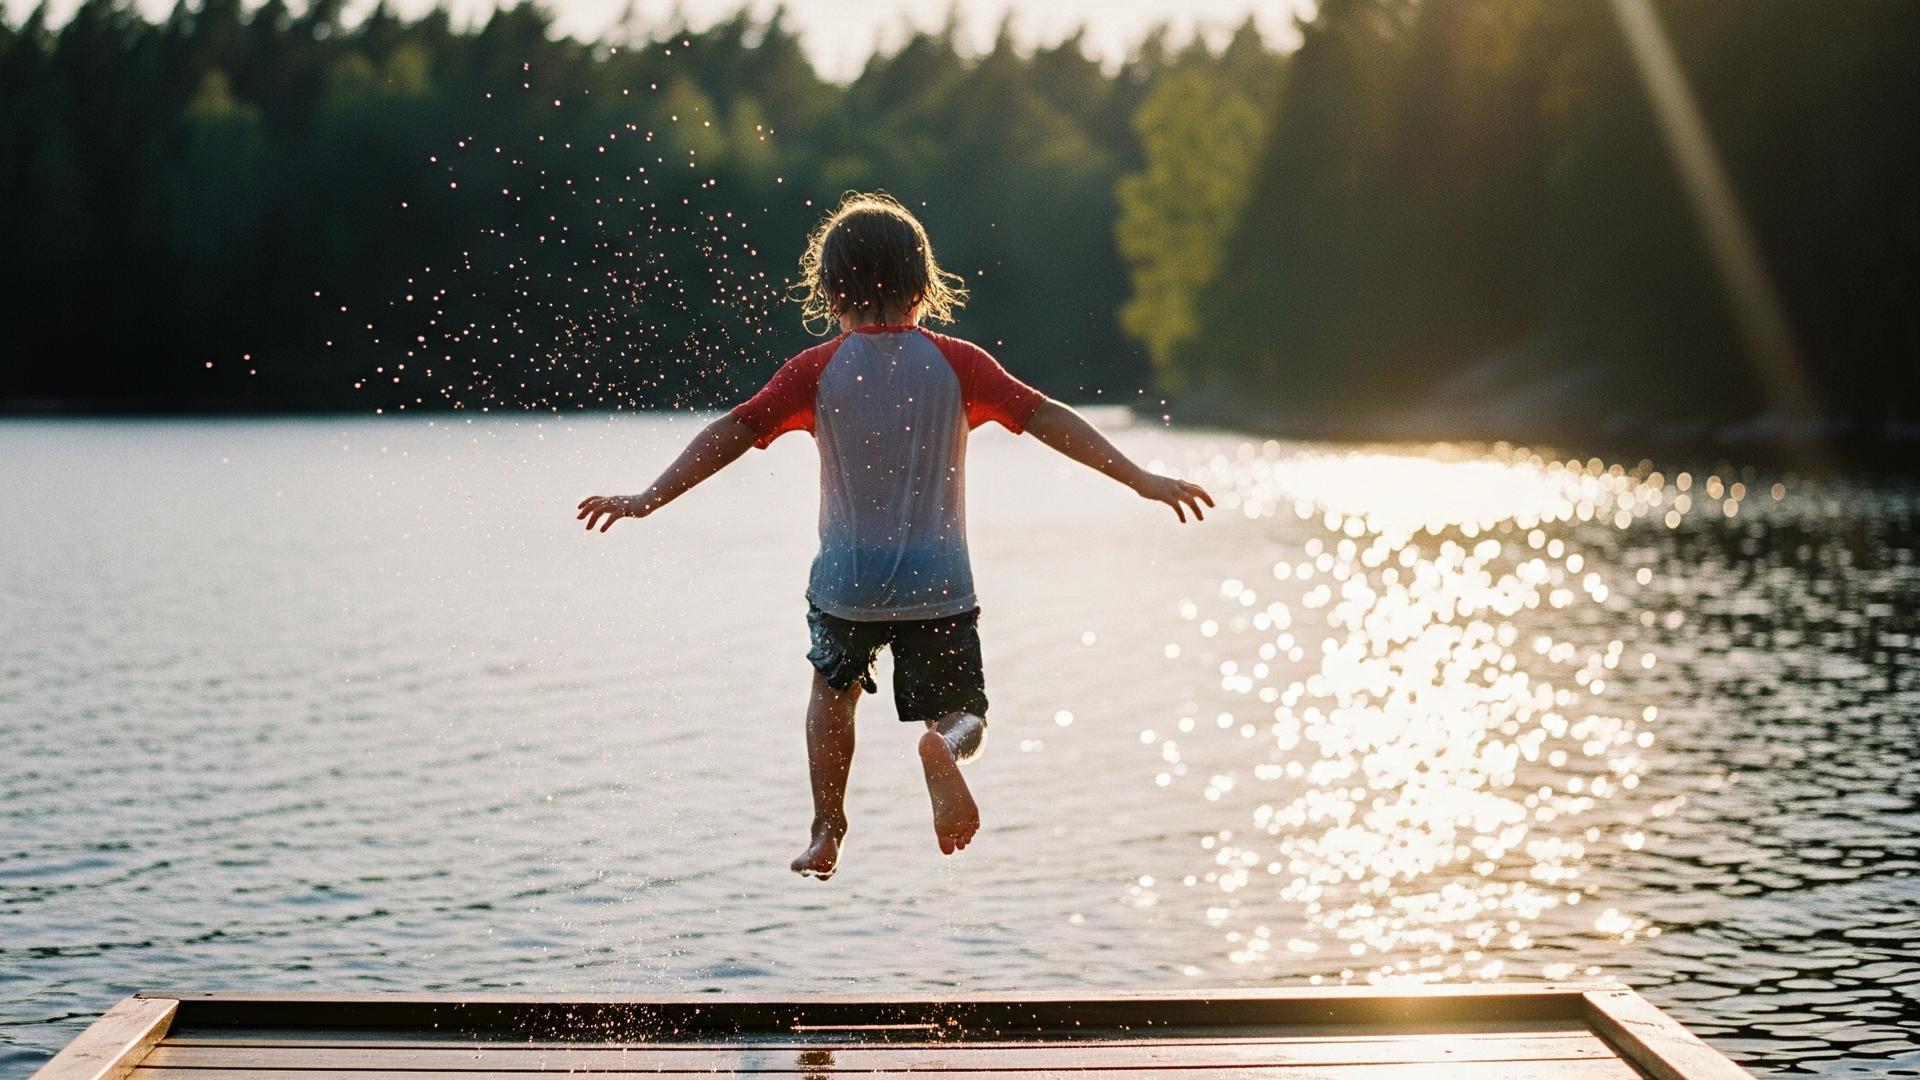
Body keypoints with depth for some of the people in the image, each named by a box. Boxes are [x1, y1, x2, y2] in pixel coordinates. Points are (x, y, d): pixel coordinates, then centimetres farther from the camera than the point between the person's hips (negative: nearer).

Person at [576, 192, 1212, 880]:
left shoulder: (817, 371, -3)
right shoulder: (958, 364, -2)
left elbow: (734, 431, -6)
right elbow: (1047, 419, -6)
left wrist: (648, 500, -1)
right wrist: (1142, 480, -4)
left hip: (846, 581, 1)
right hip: (938, 583, -1)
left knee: (833, 689, 28)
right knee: (962, 714, 9)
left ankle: (827, 835, 25)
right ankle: (945, 745, -27)